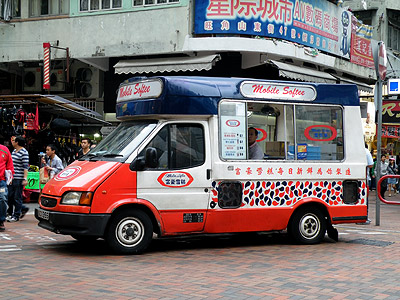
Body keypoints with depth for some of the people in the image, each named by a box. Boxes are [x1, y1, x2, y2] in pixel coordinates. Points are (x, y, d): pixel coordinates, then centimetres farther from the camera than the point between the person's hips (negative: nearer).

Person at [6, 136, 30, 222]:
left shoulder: (24, 153, -11)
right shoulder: (14, 151, 16)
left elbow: (25, 167, -15)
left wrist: (25, 179, -21)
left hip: (19, 179, -9)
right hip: (12, 178, 9)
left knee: (17, 197, -3)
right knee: (10, 196, 9)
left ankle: (16, 216, 5)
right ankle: (23, 209, 23)